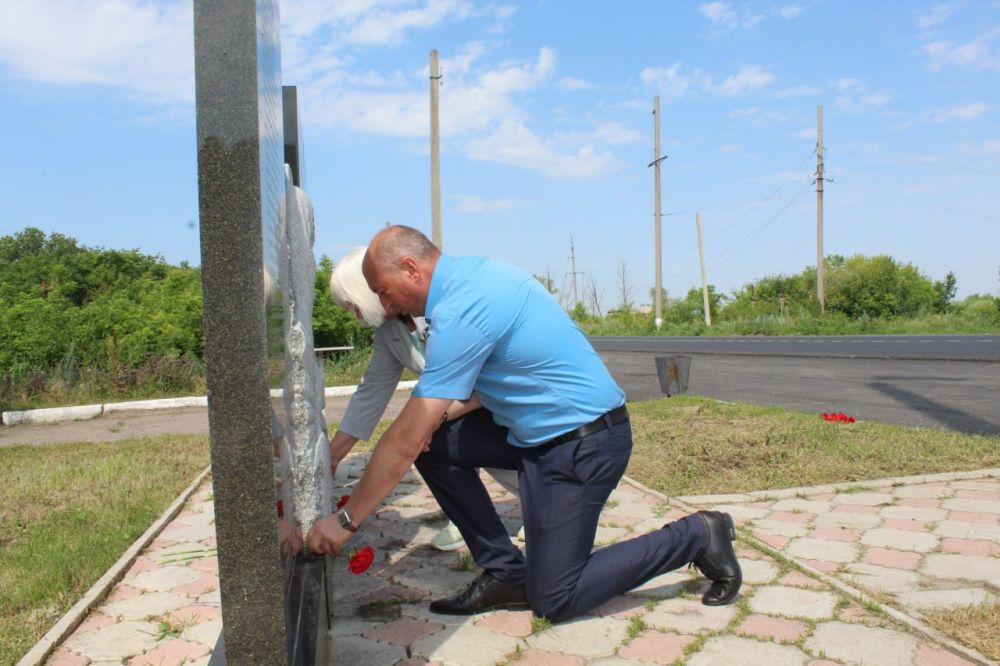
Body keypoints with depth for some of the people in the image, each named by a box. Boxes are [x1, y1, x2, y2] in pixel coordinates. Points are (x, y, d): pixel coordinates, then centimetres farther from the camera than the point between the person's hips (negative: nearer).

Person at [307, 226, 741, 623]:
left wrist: (346, 521, -11)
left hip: (583, 444, -9)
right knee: (434, 443, 3)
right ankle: (505, 573, 11)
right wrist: (437, 415, 2)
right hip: (546, 430, 10)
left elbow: (405, 442, -21)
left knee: (553, 600, 0)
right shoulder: (471, 271, 5)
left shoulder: (458, 313, -24)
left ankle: (697, 537, 9)